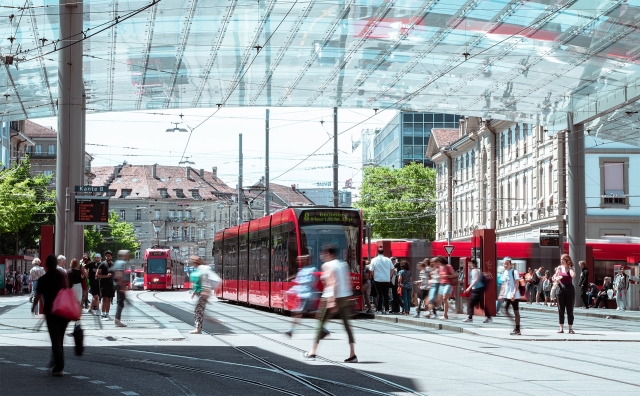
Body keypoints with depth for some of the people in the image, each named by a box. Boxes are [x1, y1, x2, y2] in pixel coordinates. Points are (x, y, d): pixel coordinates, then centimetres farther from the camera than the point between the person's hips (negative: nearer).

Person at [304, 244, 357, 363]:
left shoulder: (327, 265, -8)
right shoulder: (343, 264, 12)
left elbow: (333, 283, -18)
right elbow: (348, 282, 11)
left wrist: (332, 300, -22)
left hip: (331, 298, -6)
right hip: (345, 297, 6)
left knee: (321, 323, 7)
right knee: (346, 324, 5)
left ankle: (312, 352, 12)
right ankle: (352, 354, -2)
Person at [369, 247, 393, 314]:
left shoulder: (374, 260, -5)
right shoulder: (388, 260, 2)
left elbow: (372, 271, -5)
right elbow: (392, 270, 7)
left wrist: (374, 276, 11)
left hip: (378, 280, -2)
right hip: (387, 280, 2)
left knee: (379, 295, 1)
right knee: (386, 295, 8)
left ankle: (379, 309, -2)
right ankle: (386, 309, 9)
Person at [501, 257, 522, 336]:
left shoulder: (514, 272, -10)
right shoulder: (504, 273, 11)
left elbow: (517, 284, -15)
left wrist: (514, 294, -24)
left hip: (514, 295, -7)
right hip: (507, 295, 7)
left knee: (516, 311, 0)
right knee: (505, 310, 1)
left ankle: (517, 329, 4)